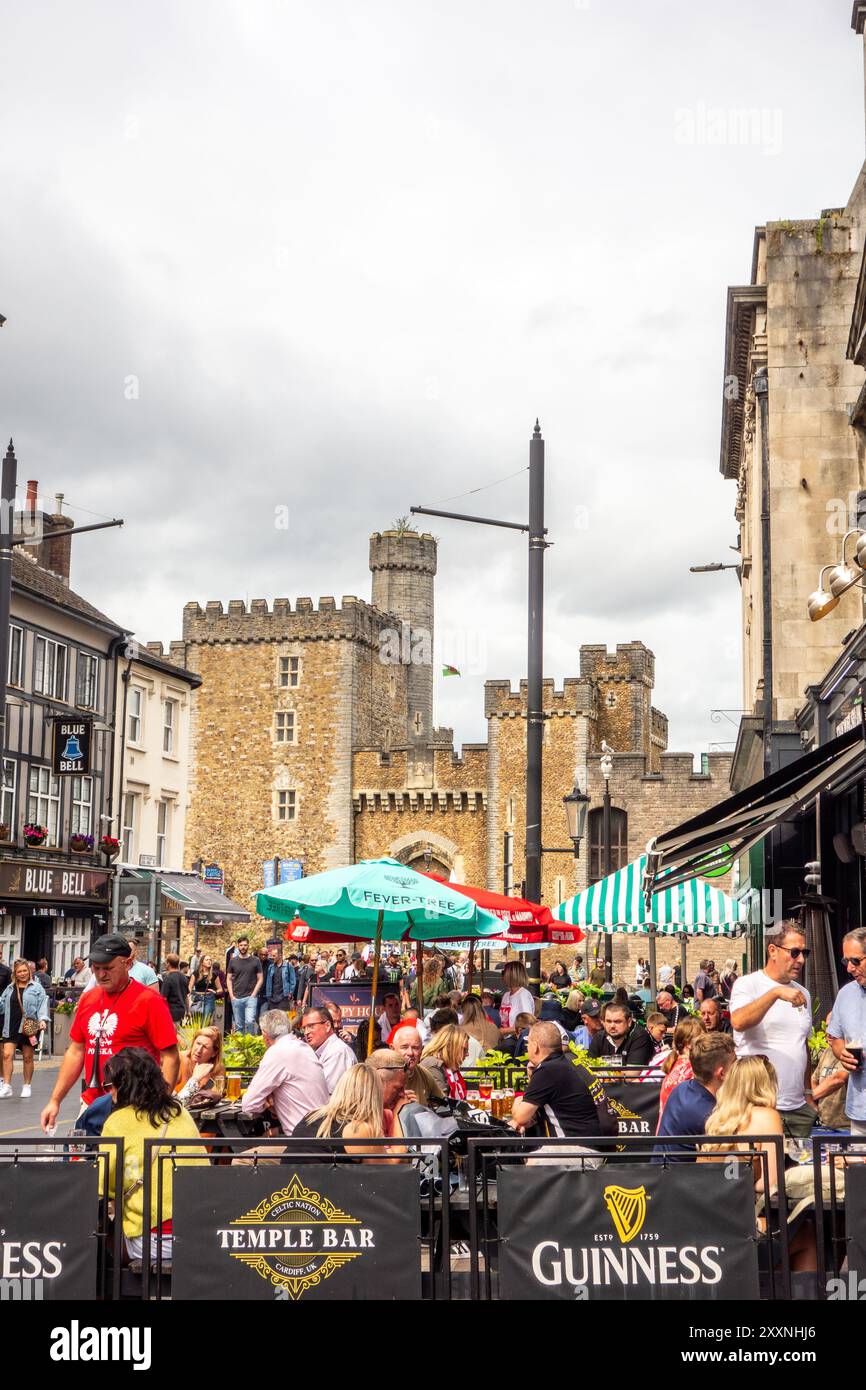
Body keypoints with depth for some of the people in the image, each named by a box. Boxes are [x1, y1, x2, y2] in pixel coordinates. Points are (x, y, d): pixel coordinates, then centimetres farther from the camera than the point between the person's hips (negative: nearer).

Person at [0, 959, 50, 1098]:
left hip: (29, 1027, -3)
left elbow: (42, 1004, -5)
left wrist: (43, 1019, -17)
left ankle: (27, 1086, 20)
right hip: (11, 1027, 3)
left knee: (27, 1057, 7)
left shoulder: (36, 987, 1)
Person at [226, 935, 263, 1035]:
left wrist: (254, 994, -6)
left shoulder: (255, 960, 3)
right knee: (238, 1025, 6)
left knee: (250, 1021, -17)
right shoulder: (233, 961, 8)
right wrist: (231, 995, 0)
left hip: (251, 997, -2)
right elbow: (229, 979, 10)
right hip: (236, 998, 2)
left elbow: (260, 979, 4)